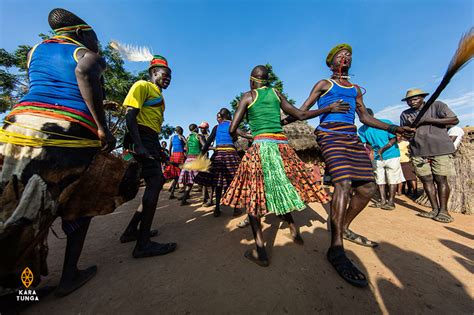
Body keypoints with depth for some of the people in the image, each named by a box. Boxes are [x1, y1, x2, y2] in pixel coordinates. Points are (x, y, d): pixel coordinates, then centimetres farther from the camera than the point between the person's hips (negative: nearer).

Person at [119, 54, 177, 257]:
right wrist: (138, 145, -25)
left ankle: (132, 230, 23)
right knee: (155, 183, -16)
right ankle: (143, 244, -6)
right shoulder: (143, 86, 0)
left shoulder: (159, 95, 26)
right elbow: (130, 115, -13)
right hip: (141, 140, -10)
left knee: (156, 182, 10)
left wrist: (158, 149, 19)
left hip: (152, 140, 10)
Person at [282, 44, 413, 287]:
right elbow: (303, 111, 6)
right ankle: (336, 248, -19)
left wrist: (392, 128, 17)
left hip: (352, 137, 7)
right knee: (343, 183, -25)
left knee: (367, 187, 1)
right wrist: (280, 122, -3)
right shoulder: (324, 84, 13)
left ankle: (344, 228, 19)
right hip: (330, 136, -7)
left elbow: (365, 117, 27)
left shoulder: (355, 89, 29)